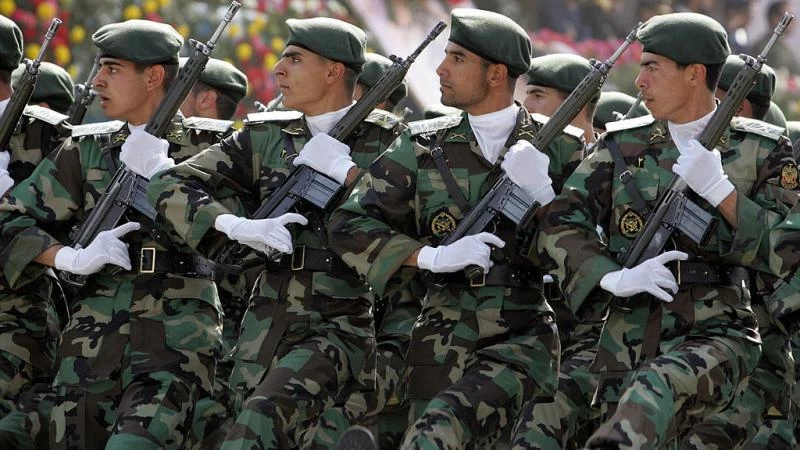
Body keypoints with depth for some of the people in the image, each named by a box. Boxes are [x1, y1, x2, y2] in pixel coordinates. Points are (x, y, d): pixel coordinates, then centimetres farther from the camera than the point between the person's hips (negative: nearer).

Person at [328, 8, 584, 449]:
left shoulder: (558, 150, 4)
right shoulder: (422, 147, 6)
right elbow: (350, 225, 2)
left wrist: (541, 195, -15)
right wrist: (431, 257, -11)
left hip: (525, 335, -2)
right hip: (445, 333, 3)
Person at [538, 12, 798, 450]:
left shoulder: (761, 152, 4)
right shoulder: (623, 145, 9)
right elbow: (561, 223, 2)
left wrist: (719, 189, -15)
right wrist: (616, 279, -14)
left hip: (716, 335, -4)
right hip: (629, 342, 4)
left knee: (655, 386, -35)